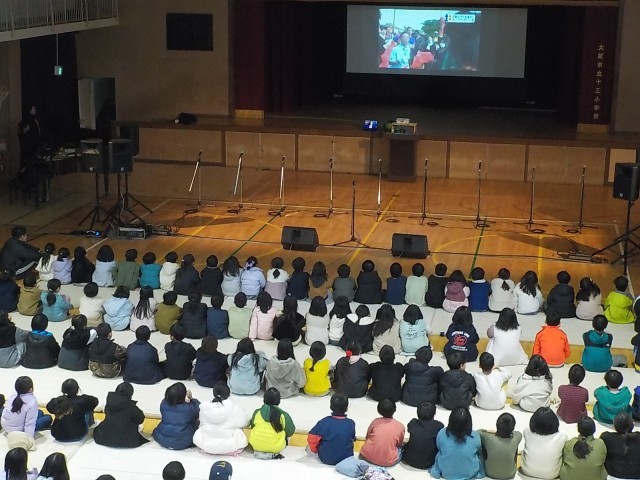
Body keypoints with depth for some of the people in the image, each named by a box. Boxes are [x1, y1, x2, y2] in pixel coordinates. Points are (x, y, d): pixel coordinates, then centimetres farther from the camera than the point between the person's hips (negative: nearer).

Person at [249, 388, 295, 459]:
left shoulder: (257, 413, -3)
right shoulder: (283, 415, -10)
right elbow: (290, 432, 1)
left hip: (256, 445, 3)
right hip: (276, 447, -3)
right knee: (286, 435, 25)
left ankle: (258, 452, 20)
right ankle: (274, 454, 14)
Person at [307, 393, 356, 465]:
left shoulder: (324, 422, -18)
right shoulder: (351, 424, -11)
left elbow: (312, 438, -13)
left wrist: (315, 450, 9)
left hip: (326, 459, -2)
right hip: (346, 459, 2)